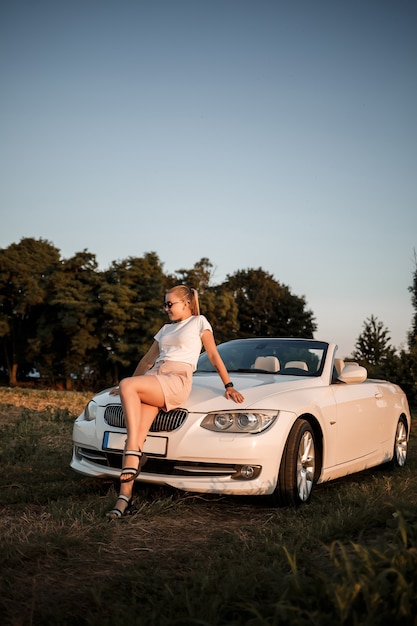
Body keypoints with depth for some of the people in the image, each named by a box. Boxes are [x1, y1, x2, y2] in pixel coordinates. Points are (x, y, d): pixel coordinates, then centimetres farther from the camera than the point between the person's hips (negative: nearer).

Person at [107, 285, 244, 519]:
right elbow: (148, 360, 36)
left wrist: (229, 386, 2)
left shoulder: (199, 322, 14)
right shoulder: (166, 329, 31)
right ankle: (125, 496, -27)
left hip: (177, 381, -5)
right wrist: (131, 386, 37)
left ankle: (134, 453, -28)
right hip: (153, 379, 5)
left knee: (127, 385, -31)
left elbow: (214, 355, 9)